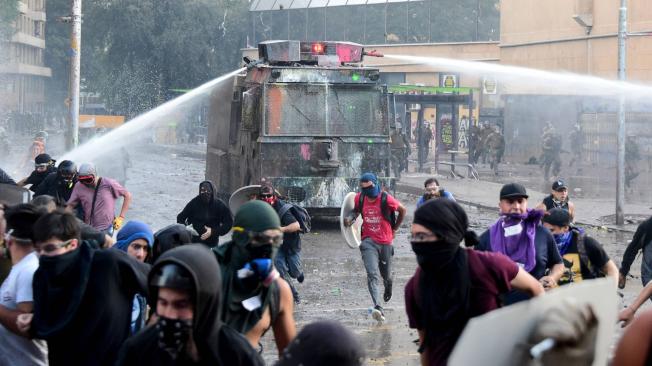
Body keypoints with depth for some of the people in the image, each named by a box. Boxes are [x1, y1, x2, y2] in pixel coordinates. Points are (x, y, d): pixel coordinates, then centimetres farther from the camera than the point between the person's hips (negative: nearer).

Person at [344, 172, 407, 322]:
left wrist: (395, 228, 7)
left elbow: (403, 210, 3)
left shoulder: (386, 199, -13)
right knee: (373, 275, -18)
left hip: (385, 242, -1)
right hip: (369, 241, 1)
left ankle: (388, 289, 56)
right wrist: (351, 218, -4)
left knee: (386, 274, 17)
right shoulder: (360, 198, -3)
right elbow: (356, 210, 18)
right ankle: (378, 308, -31)